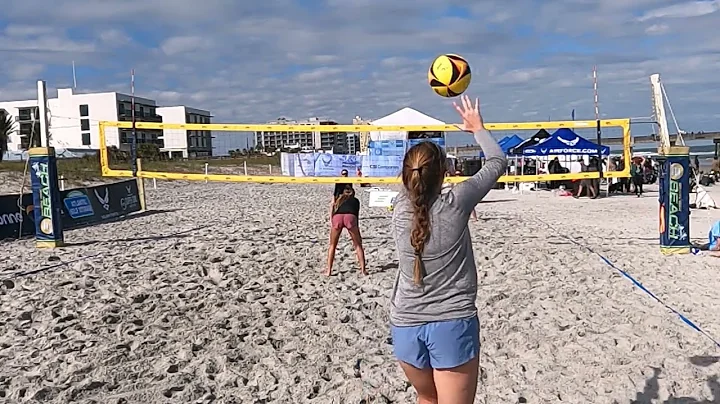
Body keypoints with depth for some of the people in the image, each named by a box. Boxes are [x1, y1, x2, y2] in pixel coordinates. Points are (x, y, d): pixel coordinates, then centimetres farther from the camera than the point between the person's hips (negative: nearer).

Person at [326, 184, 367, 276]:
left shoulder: (338, 199, 37)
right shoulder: (355, 200, 33)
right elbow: (356, 215, 33)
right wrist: (358, 234, 41)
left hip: (337, 217, 1)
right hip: (350, 217, -1)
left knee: (332, 245, 19)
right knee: (358, 245, 15)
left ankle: (328, 270, 16)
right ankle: (363, 270, 10)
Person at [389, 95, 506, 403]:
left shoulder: (400, 208, -4)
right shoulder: (455, 204, -12)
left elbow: (411, 181, 20)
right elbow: (498, 162, 3)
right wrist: (478, 128, 19)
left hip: (406, 326, 4)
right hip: (452, 324, -4)